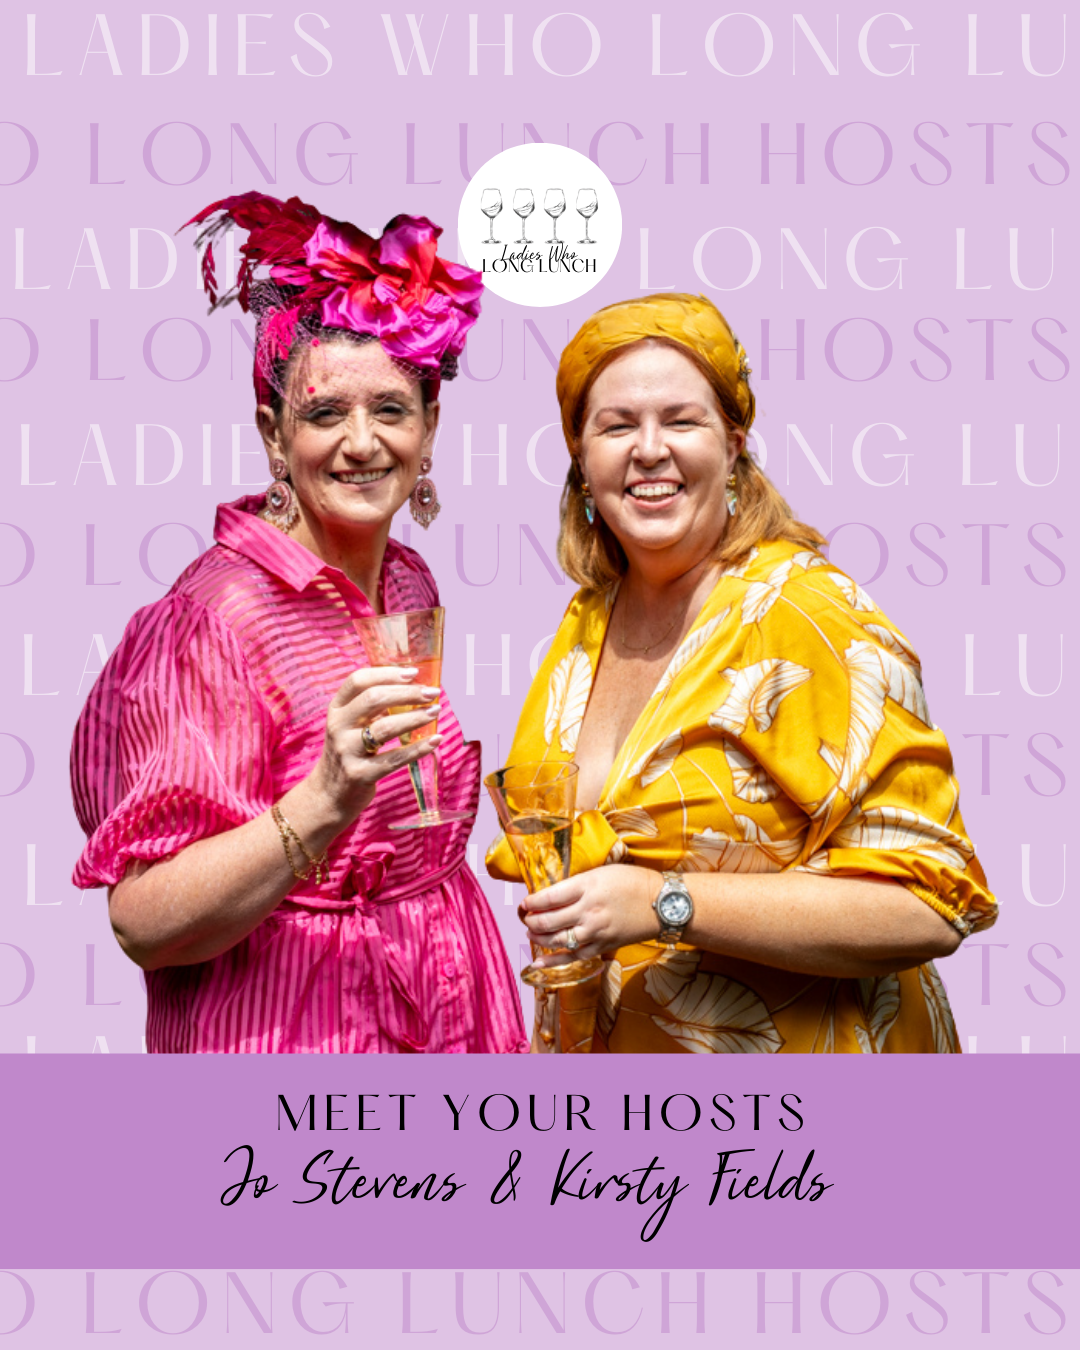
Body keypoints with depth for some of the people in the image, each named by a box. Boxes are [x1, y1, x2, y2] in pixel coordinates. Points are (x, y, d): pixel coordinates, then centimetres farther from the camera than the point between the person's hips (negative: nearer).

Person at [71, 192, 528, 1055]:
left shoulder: (409, 584, 2)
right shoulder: (215, 617, -19)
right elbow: (145, 923, -25)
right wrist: (326, 801, -35)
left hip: (446, 1020, 7)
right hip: (287, 1047, -7)